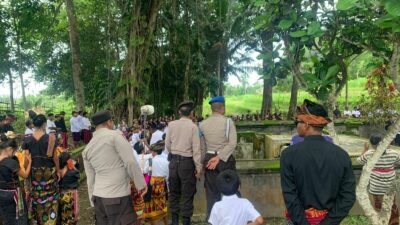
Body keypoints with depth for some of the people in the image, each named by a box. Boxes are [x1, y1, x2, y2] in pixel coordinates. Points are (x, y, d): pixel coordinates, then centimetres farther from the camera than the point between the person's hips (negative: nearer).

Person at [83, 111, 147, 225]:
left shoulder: (87, 148, 11)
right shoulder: (115, 135, -8)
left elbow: (90, 178, 14)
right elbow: (130, 162, -13)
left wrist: (93, 201, 20)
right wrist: (141, 184, -4)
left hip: (98, 197, 7)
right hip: (118, 196, -7)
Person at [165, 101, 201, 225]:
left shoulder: (172, 124, -1)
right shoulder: (193, 126, -12)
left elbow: (167, 145, 6)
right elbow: (196, 149, -13)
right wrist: (198, 167, -6)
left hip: (174, 160, 4)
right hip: (187, 161, -4)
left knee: (174, 190, 17)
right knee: (187, 192, 9)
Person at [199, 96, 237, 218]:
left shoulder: (203, 124, 2)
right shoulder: (228, 121, -8)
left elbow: (203, 147, 8)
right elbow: (232, 144, -17)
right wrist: (219, 157, -16)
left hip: (209, 159, 3)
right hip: (226, 159, -3)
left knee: (211, 191, 13)